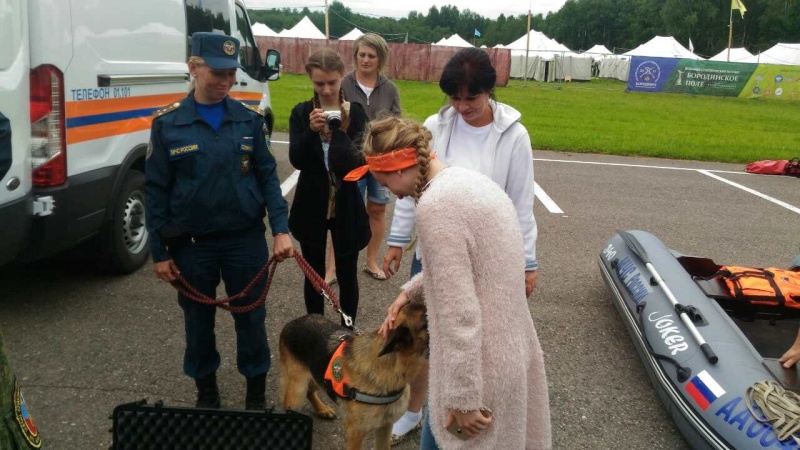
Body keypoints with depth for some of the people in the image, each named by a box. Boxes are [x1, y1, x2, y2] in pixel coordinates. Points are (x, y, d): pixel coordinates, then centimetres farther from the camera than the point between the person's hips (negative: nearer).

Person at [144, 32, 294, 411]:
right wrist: (159, 251, -3)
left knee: (250, 316, 10)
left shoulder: (249, 120, -1)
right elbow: (155, 191, -2)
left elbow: (268, 177, 1)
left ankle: (256, 392, 29)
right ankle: (206, 390, 36)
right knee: (199, 319, 15)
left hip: (246, 238, 1)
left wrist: (281, 229, -10)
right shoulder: (167, 124, -5)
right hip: (192, 243, 0)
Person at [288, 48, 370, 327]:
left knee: (347, 274, 9)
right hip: (311, 206, 1)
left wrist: (340, 130, -27)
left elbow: (360, 162, -12)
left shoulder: (355, 113, -6)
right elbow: (296, 160, -12)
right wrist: (311, 130, -28)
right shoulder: (301, 113, -3)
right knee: (314, 273, 13)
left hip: (346, 206, -1)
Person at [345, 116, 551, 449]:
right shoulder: (468, 180, 7)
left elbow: (459, 312, -25)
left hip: (479, 364, -9)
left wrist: (464, 399, -20)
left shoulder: (436, 204, -23)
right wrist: (410, 292, 18)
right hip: (509, 347, 9)